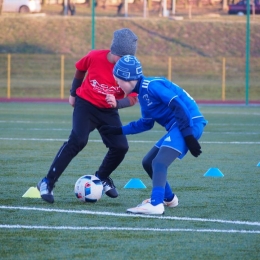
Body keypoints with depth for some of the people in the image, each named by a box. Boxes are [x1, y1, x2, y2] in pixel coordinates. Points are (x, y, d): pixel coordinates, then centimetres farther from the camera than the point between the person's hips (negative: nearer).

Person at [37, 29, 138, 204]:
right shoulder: (95, 57, -19)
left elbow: (133, 98, -16)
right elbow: (80, 69, 3)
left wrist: (117, 103, -38)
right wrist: (73, 94, 13)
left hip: (108, 111, 3)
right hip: (86, 104, -3)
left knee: (120, 147, -6)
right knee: (78, 140, -24)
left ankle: (102, 178, 27)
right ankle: (48, 183, -23)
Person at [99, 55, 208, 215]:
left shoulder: (151, 86, -15)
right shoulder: (143, 93, 15)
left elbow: (179, 106, -21)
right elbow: (146, 124, 26)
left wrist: (188, 136, -24)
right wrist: (119, 131, 26)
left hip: (190, 123, -10)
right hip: (177, 127, 10)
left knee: (159, 162, -22)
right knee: (148, 162, 17)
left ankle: (156, 204, -34)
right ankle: (168, 198, 33)